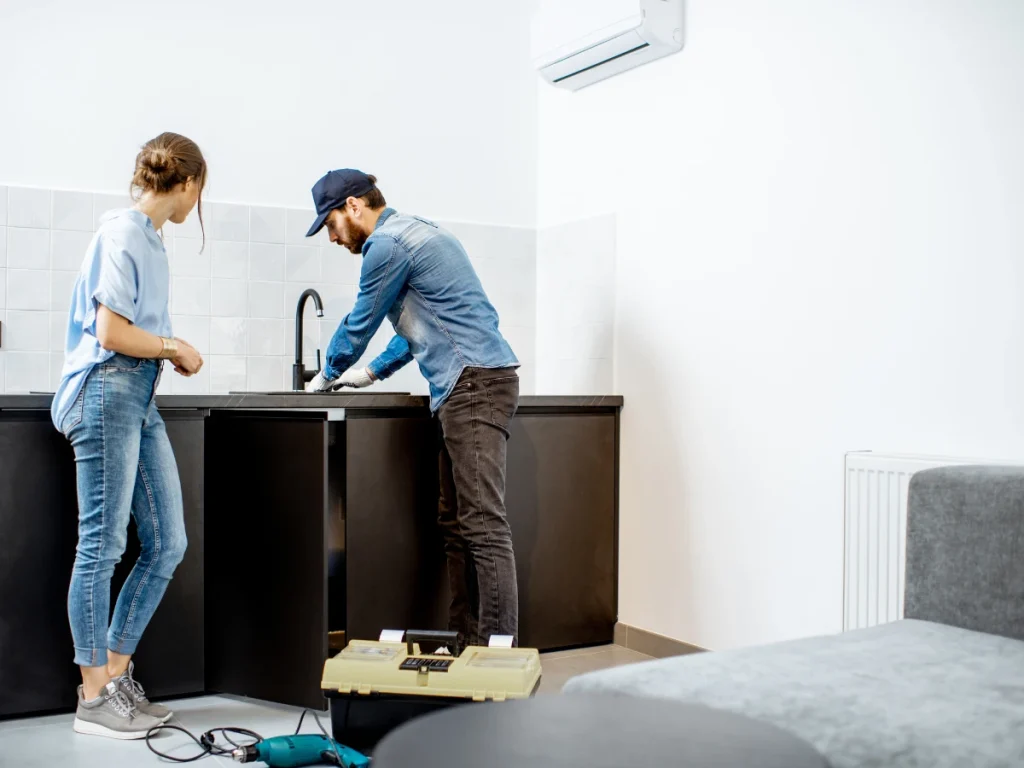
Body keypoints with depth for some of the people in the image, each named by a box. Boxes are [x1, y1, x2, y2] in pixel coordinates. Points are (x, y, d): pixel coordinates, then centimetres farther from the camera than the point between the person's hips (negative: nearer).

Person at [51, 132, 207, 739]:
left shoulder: (150, 239, 17)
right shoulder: (123, 234, -10)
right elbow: (111, 332, -16)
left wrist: (172, 352, 12)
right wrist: (175, 347, -4)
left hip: (142, 400, 9)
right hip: (108, 393, -9)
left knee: (167, 543, 9)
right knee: (103, 546, -2)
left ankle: (117, 676, 20)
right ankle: (94, 699, 8)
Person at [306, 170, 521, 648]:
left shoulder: (387, 244, -7)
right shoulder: (415, 234, 25)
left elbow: (360, 323, 3)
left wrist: (328, 376, 20)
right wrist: (372, 373, 34)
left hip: (474, 383, -10)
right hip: (466, 387, 10)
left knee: (483, 524, -14)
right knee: (455, 523, 9)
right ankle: (466, 640, 12)